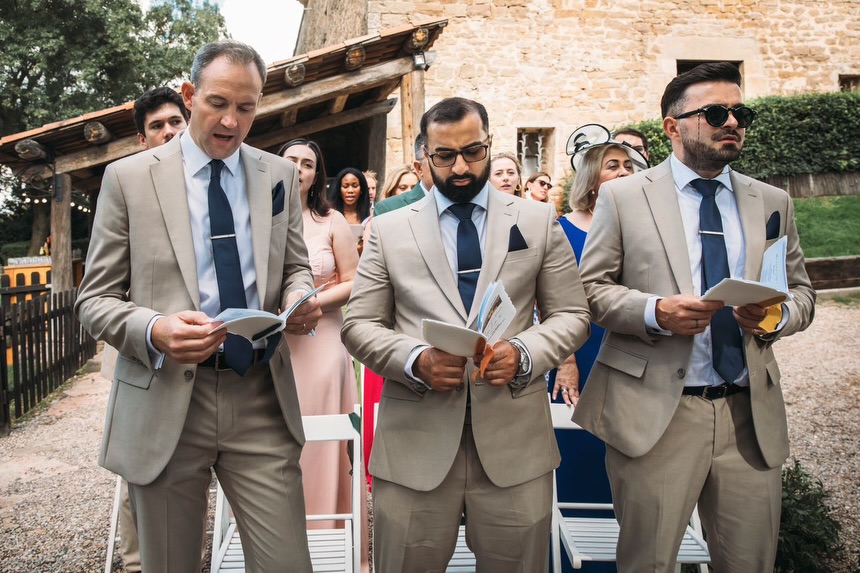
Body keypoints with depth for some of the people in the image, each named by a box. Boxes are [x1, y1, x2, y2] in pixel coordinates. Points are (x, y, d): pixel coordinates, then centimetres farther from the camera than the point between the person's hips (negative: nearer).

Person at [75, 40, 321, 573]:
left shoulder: (280, 175, 8)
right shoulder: (128, 178, 0)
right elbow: (95, 299, 1)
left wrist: (299, 298, -9)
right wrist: (154, 330, -20)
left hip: (262, 398, 2)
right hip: (165, 401, -1)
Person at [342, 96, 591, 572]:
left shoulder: (538, 222, 8)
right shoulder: (388, 229, 8)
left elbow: (571, 316, 7)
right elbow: (359, 325, 5)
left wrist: (524, 353, -13)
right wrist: (415, 359, -14)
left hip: (514, 438, 1)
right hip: (414, 438, 0)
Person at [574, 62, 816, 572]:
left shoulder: (773, 203, 12)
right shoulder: (623, 196, 1)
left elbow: (802, 291, 15)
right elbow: (590, 288, 0)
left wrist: (777, 315, -8)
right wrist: (655, 312, -18)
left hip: (752, 413, 4)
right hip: (655, 411, -3)